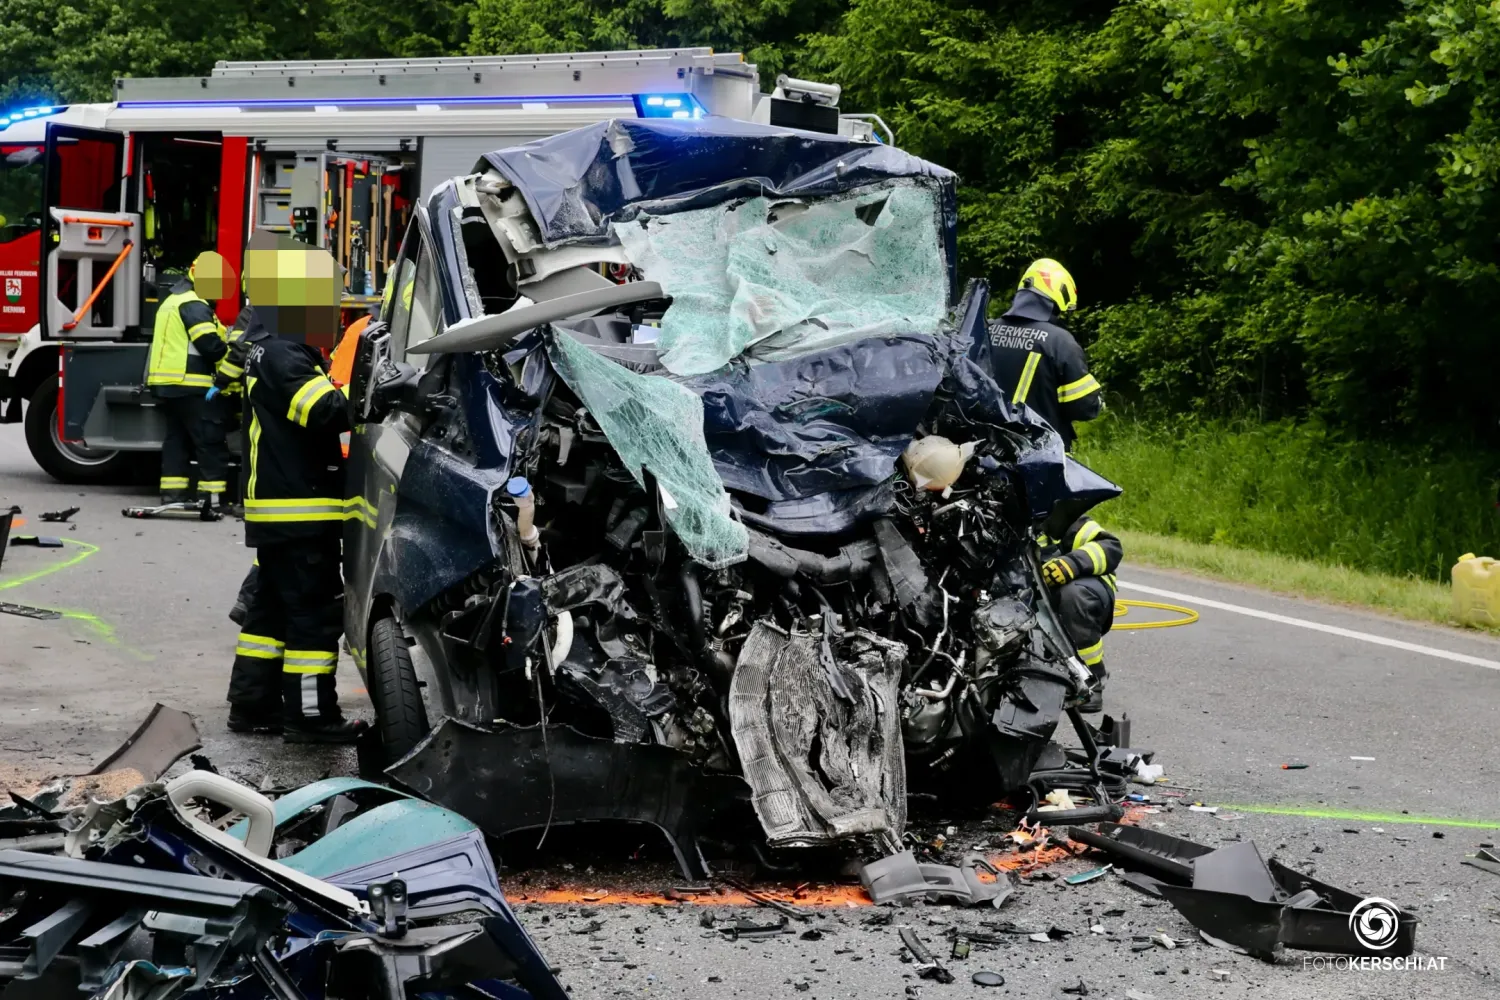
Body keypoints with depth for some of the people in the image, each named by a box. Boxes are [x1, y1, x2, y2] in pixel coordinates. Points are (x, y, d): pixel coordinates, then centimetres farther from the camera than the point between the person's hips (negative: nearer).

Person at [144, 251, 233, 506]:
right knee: (211, 441, -8)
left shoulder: (173, 301, 21)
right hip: (190, 384, -10)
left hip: (168, 384, 10)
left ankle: (173, 494, 11)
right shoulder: (193, 305, -12)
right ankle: (213, 498, -11)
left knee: (177, 438, 13)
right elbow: (211, 346, -19)